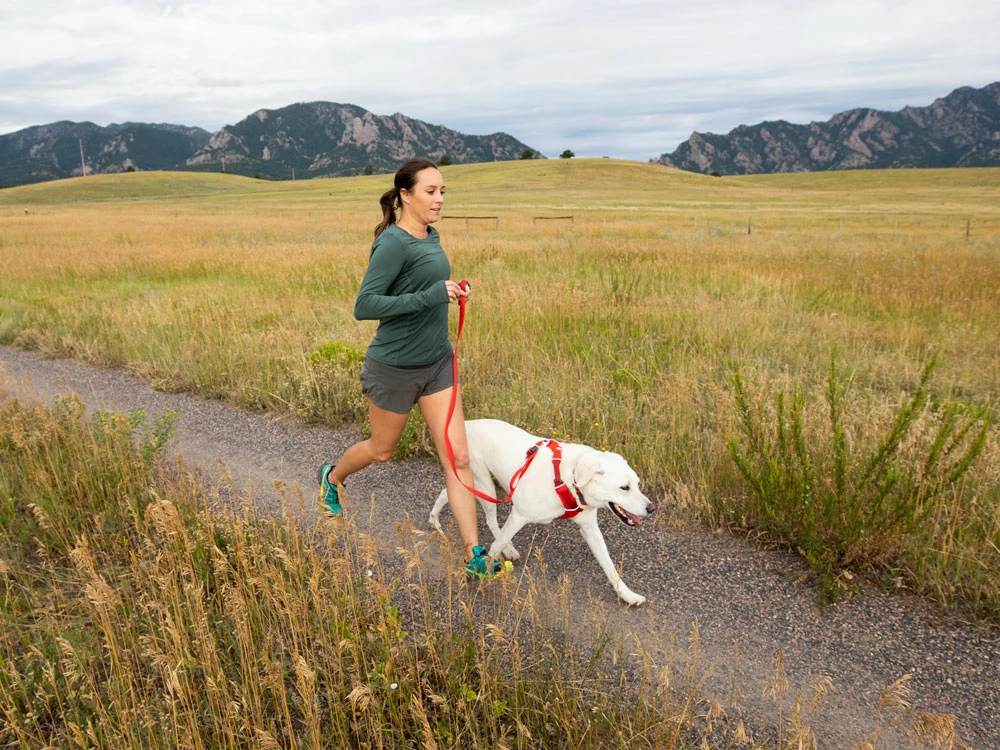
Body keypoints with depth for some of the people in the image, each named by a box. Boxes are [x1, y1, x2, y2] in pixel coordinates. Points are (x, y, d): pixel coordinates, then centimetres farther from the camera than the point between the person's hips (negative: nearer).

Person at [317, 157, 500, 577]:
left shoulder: (431, 237, 5)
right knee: (382, 449, 18)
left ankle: (472, 554, 9)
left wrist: (448, 292, 7)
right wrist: (430, 297, -30)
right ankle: (332, 477, 52)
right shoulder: (393, 243, -20)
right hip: (395, 366, -6)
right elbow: (364, 306, -27)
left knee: (458, 458, 1)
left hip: (437, 362, 7)